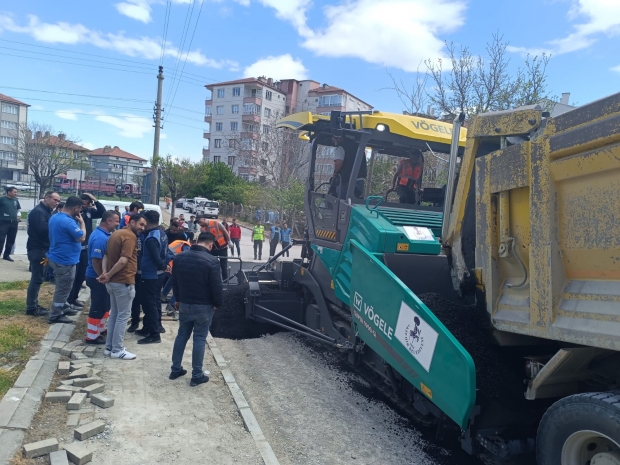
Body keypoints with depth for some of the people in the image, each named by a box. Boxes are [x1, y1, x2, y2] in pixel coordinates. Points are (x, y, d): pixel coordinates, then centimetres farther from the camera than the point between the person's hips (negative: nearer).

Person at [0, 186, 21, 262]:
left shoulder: (16, 200, 11)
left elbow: (19, 209, 26)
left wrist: (19, 215, 10)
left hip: (14, 223, 6)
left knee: (11, 240, 10)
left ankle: (6, 255, 21)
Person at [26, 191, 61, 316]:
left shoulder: (46, 211, 16)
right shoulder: (38, 211, -16)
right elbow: (43, 229, -26)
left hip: (42, 249, 10)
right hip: (37, 249, -10)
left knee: (38, 278, 14)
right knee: (37, 278, -7)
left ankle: (33, 304, 22)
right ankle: (31, 308, -2)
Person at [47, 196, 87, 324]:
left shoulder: (55, 217, 7)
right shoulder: (68, 221, -25)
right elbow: (82, 237, -21)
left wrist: (77, 222, 8)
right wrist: (82, 222, -10)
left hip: (57, 257, 10)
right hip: (65, 260, -10)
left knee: (62, 287, 24)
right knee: (63, 288, 2)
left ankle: (63, 307, 37)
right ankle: (55, 315, 10)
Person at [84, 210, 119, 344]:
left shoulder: (104, 234, 8)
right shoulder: (100, 238, -25)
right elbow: (95, 260, -27)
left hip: (102, 277, 10)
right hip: (98, 278, -10)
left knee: (104, 305, 21)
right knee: (98, 307, 1)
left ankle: (100, 329, 35)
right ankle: (92, 336, 13)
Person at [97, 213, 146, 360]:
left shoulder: (116, 233, 15)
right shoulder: (130, 236, -15)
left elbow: (106, 256, 11)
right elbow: (123, 260, -24)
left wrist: (105, 273, -2)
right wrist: (108, 275, -15)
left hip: (113, 281, 9)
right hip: (124, 281, -9)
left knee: (114, 314, 17)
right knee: (123, 315, 1)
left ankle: (109, 347, 23)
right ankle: (117, 349, 8)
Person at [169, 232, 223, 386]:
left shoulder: (179, 257, 1)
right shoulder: (211, 260, -18)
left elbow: (174, 281, 11)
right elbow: (216, 285, -15)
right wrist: (217, 304, 0)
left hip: (184, 303, 5)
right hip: (203, 306, -5)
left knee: (182, 335, 18)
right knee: (199, 339, 2)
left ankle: (175, 369, 26)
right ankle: (197, 375, 8)